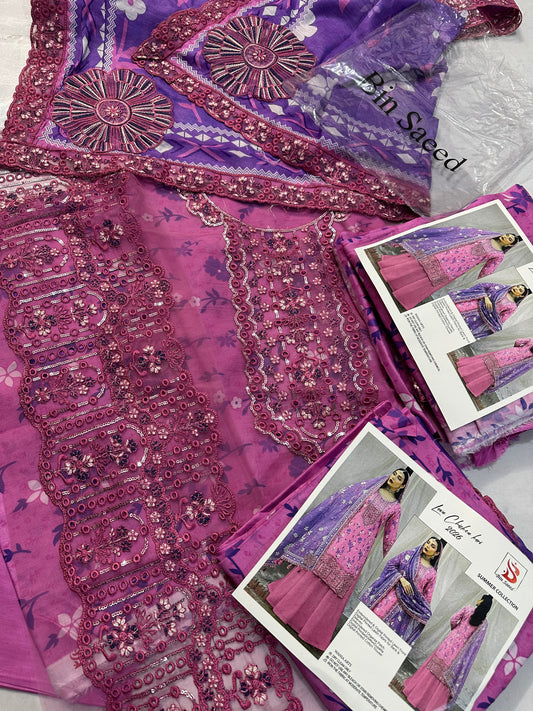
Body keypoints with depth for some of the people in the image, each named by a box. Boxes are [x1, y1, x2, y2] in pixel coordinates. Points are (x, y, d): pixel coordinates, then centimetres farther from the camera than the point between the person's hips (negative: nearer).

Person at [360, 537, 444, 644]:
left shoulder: (432, 573, 8)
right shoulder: (409, 555, 8)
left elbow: (427, 596, 7)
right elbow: (391, 564, 5)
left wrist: (424, 614, -3)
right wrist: (402, 579, -8)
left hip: (408, 603, 0)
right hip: (392, 592, 0)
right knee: (376, 613, -13)